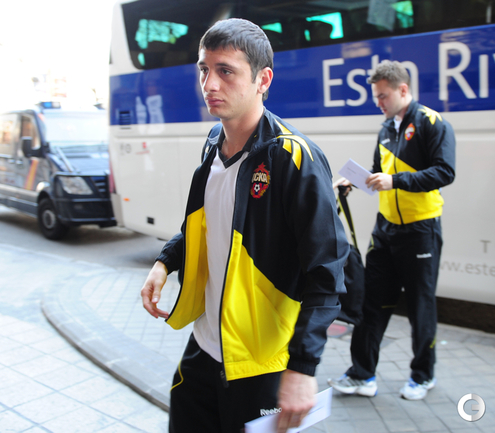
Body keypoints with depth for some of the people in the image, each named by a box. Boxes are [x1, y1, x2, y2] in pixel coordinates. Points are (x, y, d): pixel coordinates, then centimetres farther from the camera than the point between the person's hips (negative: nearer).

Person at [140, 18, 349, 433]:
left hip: (262, 366, -7)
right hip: (203, 351, 7)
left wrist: (303, 366, -25)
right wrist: (165, 261, 2)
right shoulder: (214, 145, 3)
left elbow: (326, 272, -21)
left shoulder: (294, 158, -21)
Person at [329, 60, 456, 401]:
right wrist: (355, 180, 4)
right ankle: (363, 375, 16)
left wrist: (396, 181, -28)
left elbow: (444, 172, -20)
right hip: (386, 227, 7)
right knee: (372, 301, 6)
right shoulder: (387, 128, 12)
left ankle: (423, 375, 26)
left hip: (420, 230, -6)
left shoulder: (432, 124, -11)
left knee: (420, 305, 7)